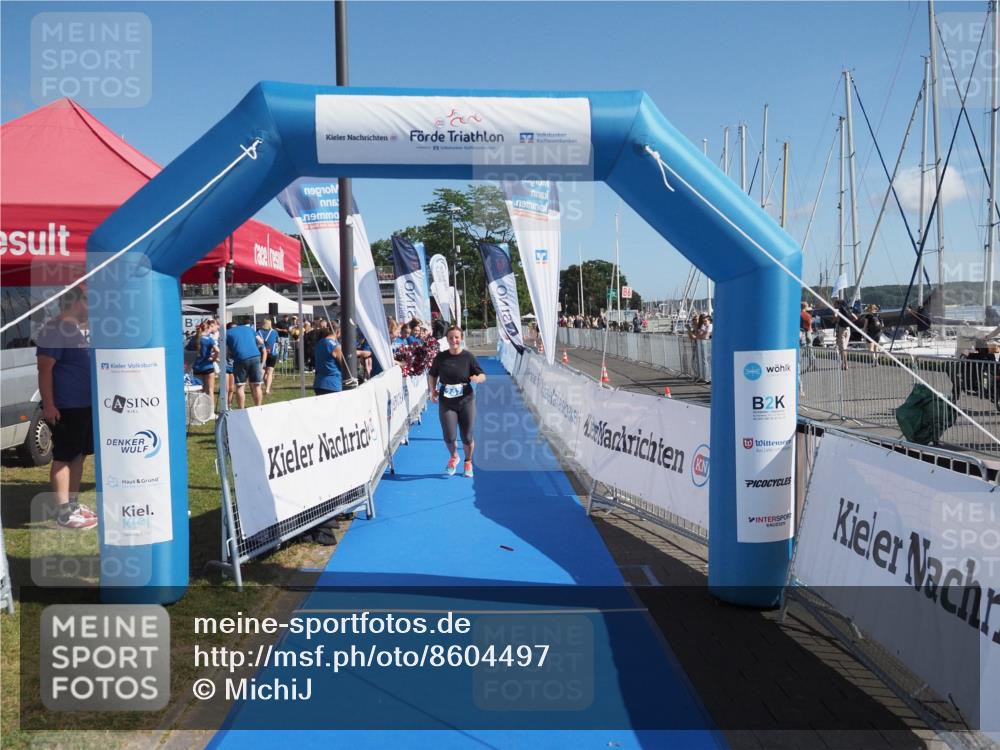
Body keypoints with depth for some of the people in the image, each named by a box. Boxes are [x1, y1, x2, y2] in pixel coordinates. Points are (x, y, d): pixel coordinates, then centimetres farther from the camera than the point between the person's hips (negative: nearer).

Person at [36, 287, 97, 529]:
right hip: (65, 408, -9)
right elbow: (45, 369, -19)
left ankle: (74, 504, 24)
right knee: (63, 457, -4)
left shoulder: (78, 330, 15)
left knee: (78, 455, 14)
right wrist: (48, 405, -23)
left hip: (84, 405, 9)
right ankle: (64, 512, 0)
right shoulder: (54, 330, -14)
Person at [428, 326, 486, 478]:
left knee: (467, 437, 5)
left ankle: (468, 462, 35)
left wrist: (477, 378, -25)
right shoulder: (440, 357, -1)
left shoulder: (469, 357, -6)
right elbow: (432, 375, 14)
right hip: (446, 403, 1)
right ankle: (453, 457, 31)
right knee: (449, 437, -4)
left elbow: (483, 375, -3)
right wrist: (432, 391, 2)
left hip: (466, 402, -1)